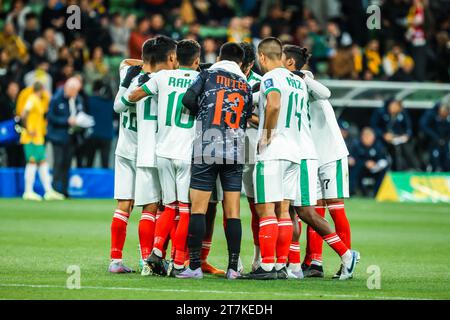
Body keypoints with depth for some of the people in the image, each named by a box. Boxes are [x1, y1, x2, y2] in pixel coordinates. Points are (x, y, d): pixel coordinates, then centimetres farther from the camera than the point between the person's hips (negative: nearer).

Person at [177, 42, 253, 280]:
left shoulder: (208, 75, 5)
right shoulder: (246, 86, 15)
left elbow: (188, 99, -6)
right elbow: (246, 121, 15)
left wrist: (202, 115, 12)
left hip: (206, 150, -3)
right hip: (235, 151, 3)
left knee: (198, 209, -1)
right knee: (233, 211, 4)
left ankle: (194, 266, -4)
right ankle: (233, 267, 1)